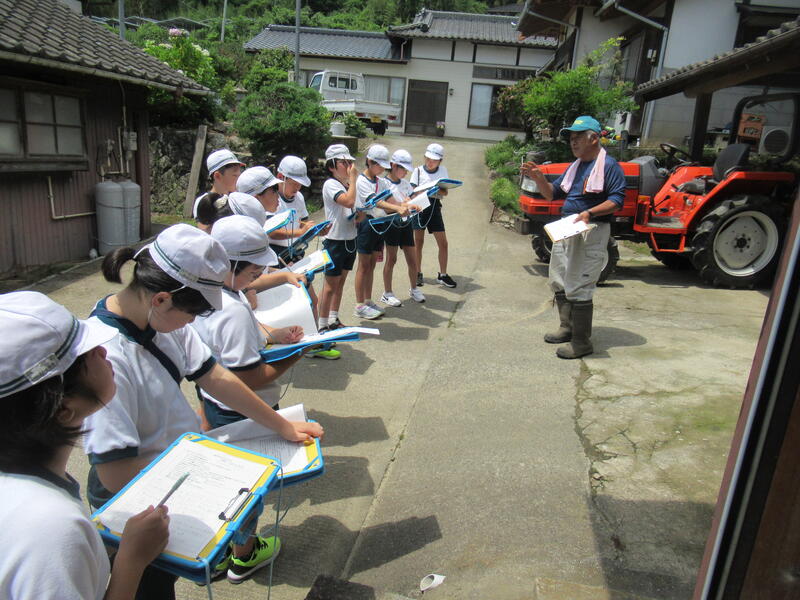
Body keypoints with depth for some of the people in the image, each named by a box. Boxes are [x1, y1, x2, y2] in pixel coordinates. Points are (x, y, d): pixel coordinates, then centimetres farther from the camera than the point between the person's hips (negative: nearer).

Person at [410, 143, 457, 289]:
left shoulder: (443, 170, 5)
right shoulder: (418, 170, 0)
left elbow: (445, 192, 3)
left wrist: (436, 190, -19)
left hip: (434, 207, 2)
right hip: (419, 206, -2)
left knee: (443, 243, 0)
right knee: (418, 242, 4)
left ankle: (442, 275, 13)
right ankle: (418, 273, 17)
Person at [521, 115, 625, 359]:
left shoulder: (608, 165, -8)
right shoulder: (574, 166, 17)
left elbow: (617, 199, -16)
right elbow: (552, 193, 17)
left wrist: (590, 213, -30)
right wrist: (538, 178, -1)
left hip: (591, 232, -9)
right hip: (566, 229, 9)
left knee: (578, 289, -9)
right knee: (559, 283, 17)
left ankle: (582, 342, 1)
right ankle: (567, 328, 32)